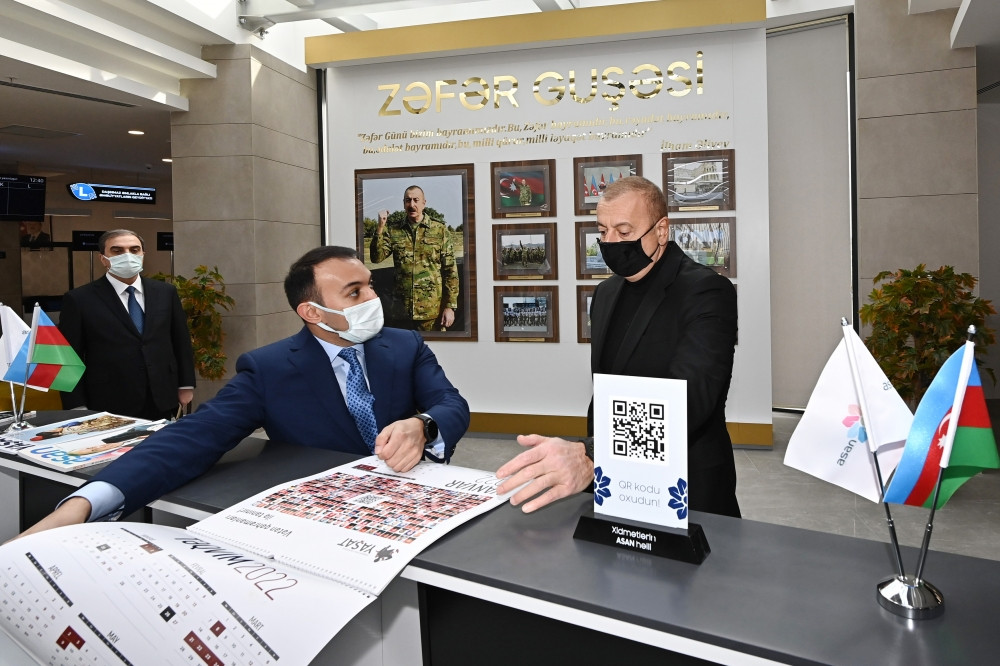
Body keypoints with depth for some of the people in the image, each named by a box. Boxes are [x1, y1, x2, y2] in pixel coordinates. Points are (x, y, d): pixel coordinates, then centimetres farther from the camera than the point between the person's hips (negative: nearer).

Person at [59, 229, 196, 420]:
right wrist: (77, 407, -5)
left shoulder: (165, 292, 6)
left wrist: (185, 385, 9)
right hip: (109, 407, -3)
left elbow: (181, 340, 11)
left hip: (162, 403, 3)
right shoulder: (80, 299, -3)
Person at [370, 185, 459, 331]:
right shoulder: (394, 232, 8)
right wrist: (380, 227, -11)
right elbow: (376, 258, -2)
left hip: (432, 310, -2)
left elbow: (450, 271, -1)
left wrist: (450, 306, -7)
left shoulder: (440, 230, 1)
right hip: (402, 310, 2)